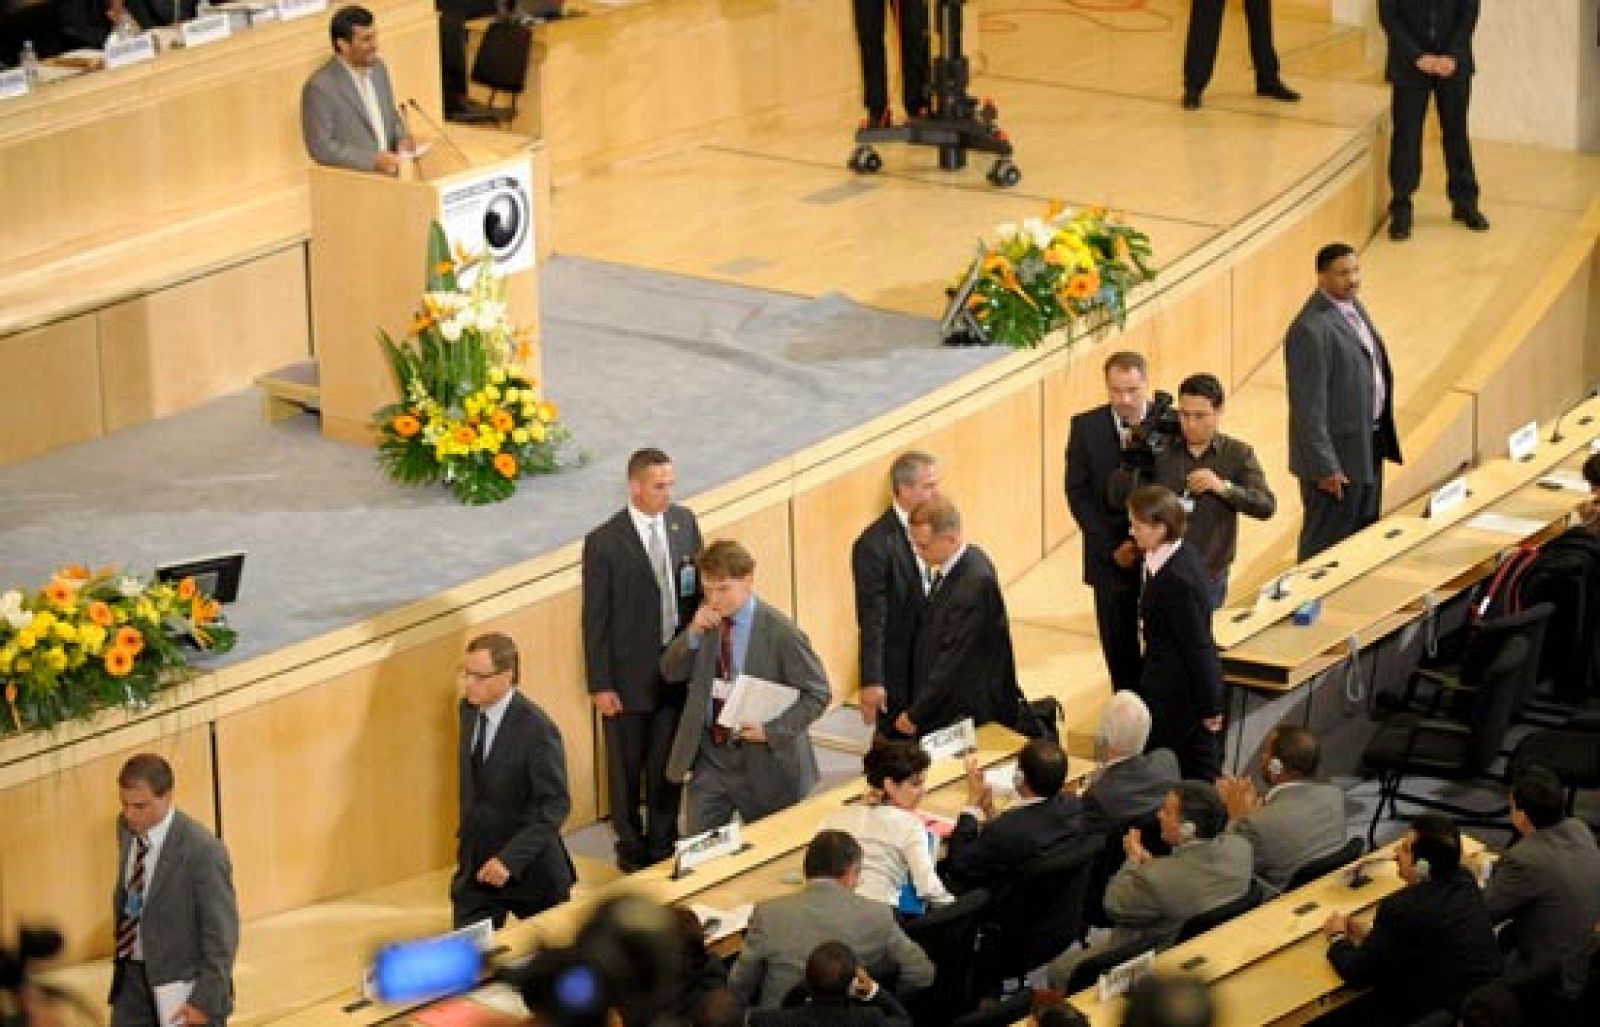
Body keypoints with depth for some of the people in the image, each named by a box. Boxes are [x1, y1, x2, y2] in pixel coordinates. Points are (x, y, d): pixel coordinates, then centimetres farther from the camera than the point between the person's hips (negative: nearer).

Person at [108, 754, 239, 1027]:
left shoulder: (202, 850, -22)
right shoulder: (127, 829, 0)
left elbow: (221, 936, -18)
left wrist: (205, 1002, -18)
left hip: (183, 990, -6)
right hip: (133, 979, 6)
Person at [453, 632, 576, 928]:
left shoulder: (536, 729, -23)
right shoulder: (469, 710, 0)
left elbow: (556, 806, -23)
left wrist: (510, 859, -29)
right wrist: (465, 832, 13)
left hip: (528, 867, -5)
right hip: (475, 864, 5)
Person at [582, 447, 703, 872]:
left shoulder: (684, 522, -1)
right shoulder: (604, 542, -16)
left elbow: (700, 585, 10)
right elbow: (595, 618, -11)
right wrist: (600, 685, -12)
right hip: (630, 674, -4)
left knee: (667, 765, 16)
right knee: (627, 769, 12)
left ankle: (663, 844, 32)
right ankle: (631, 849, 28)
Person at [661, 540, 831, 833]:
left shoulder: (780, 632, -16)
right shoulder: (706, 622, 1)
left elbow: (817, 693, -13)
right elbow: (671, 673, 3)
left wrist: (771, 730, -21)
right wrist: (693, 634, -14)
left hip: (765, 763, -4)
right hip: (710, 756, 4)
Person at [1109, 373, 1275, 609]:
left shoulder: (1238, 454, -2)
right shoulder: (1162, 451, -1)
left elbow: (1266, 507, -12)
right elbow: (1119, 497, -6)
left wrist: (1223, 487, -24)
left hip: (1209, 578, -1)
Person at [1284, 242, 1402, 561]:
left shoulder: (1353, 307, 6)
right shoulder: (1311, 329, -23)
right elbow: (1309, 406, -23)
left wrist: (1382, 435, 16)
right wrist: (1325, 468, -22)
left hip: (1370, 444, 9)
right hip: (1337, 453, -9)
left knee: (1365, 533, 20)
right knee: (1327, 541, 3)